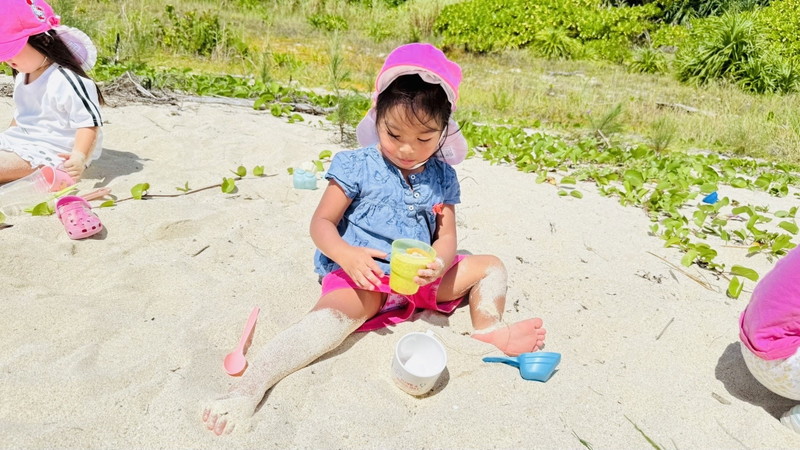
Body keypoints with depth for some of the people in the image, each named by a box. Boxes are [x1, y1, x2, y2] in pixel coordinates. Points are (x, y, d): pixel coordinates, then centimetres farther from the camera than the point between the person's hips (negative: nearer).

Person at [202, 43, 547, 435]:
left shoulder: (442, 177, 3)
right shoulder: (357, 167, -8)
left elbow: (447, 236, 1)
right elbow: (322, 222, -8)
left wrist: (439, 263, -24)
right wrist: (347, 255, -30)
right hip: (363, 275, -5)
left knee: (491, 267, 8)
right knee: (336, 314, -37)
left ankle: (491, 329, -7)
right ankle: (251, 384, -42)